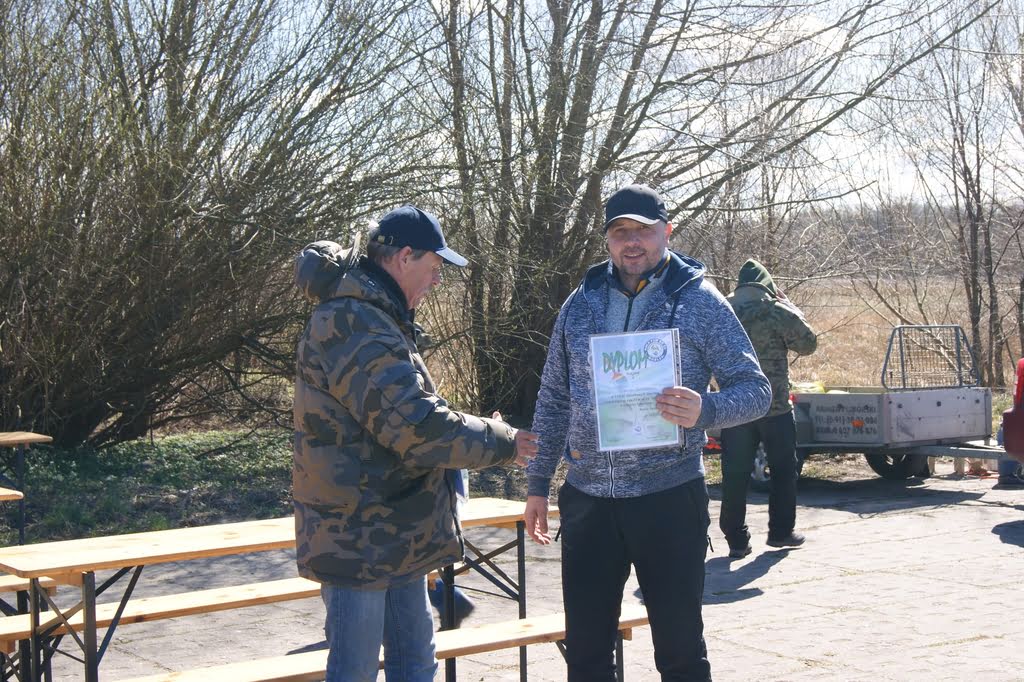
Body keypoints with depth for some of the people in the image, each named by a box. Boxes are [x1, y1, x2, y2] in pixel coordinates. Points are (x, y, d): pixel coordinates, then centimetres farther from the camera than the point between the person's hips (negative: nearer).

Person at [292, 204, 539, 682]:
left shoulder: (374, 317, 15)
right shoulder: (353, 325, -21)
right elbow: (414, 425, -26)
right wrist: (502, 443, -14)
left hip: (395, 536, 11)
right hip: (359, 539, -11)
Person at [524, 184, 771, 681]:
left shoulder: (699, 300, -3)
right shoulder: (581, 302, 9)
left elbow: (754, 389, -4)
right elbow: (553, 399, 15)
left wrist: (705, 409, -25)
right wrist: (537, 484, 11)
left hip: (669, 496, -3)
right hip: (586, 500, 4)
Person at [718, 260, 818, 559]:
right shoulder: (777, 312, -10)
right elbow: (808, 343, 1)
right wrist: (789, 305, 10)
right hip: (775, 406, -3)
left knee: (735, 474, 6)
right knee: (783, 469, 14)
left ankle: (736, 539, 5)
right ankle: (781, 531, 19)